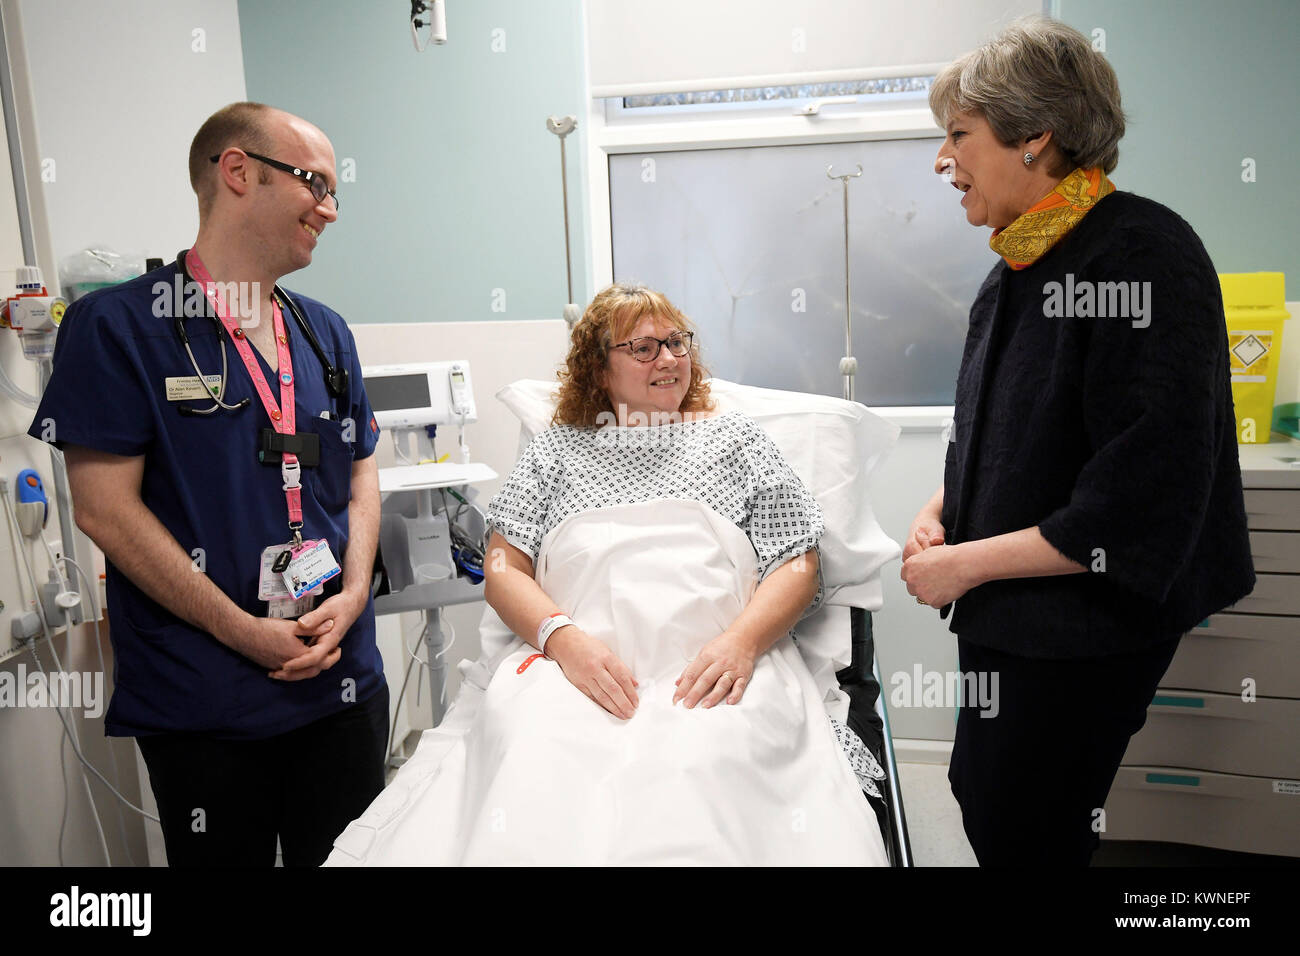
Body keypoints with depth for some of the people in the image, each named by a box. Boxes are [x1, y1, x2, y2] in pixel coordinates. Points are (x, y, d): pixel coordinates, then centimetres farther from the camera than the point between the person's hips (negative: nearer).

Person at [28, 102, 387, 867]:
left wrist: (353, 595, -4)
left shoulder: (326, 333, 10)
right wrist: (243, 631, -15)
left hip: (343, 680, 5)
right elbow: (106, 509, -12)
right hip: (203, 705, -5)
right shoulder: (120, 324, -8)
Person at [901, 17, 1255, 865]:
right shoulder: (1020, 269, 7)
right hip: (1003, 618, 8)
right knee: (981, 797, 20)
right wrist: (938, 513, 0)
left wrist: (968, 563, -19)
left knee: (1022, 835, 4)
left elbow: (1138, 501, -24)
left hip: (1088, 624, -8)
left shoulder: (1144, 254, -19)